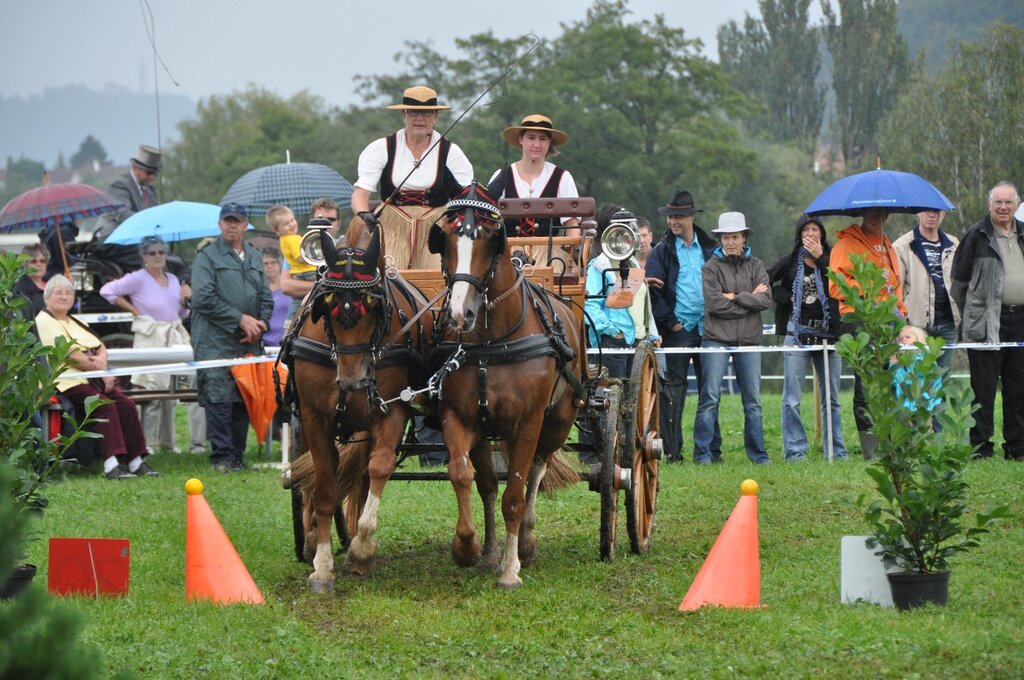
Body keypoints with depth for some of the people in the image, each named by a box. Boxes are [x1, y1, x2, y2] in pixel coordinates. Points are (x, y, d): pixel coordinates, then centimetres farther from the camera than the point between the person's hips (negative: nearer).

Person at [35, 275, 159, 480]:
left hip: (93, 378, 8)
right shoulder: (44, 321, -2)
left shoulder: (75, 322, 26)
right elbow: (69, 355, -11)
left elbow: (100, 346, 19)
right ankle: (111, 464, -37)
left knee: (126, 404, -15)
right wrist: (101, 372, -9)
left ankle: (137, 460, -16)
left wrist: (101, 359, -7)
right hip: (69, 381, -8)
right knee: (105, 405, -29)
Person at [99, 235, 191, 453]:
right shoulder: (138, 279, -5)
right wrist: (133, 310, -7)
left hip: (174, 338, 6)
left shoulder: (173, 280, 15)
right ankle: (147, 441, -7)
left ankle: (168, 441, 16)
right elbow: (107, 291, -8)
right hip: (150, 339, -6)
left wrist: (185, 300, 1)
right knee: (154, 388, -11)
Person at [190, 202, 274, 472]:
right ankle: (222, 456, -9)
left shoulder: (255, 258, 18)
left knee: (244, 402, 6)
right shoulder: (207, 256, -2)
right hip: (215, 343, -6)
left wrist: (261, 324, 1)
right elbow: (203, 298, -11)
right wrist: (240, 319, -12)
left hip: (248, 343, 6)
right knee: (219, 399, -11)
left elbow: (266, 298, 22)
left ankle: (237, 456, 13)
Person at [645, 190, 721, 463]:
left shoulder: (709, 249, 11)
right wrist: (670, 322, -9)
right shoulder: (662, 251, 2)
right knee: (674, 389, -2)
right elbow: (653, 291, -4)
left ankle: (712, 447, 8)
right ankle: (671, 450, 0)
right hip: (678, 329, -3)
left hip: (706, 328, 3)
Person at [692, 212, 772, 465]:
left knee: (753, 399, 5)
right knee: (710, 396, -6)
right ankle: (703, 452, -3)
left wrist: (735, 298, -10)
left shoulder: (756, 266, 12)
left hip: (748, 340, 3)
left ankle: (757, 452, 11)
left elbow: (766, 300, -2)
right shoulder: (712, 267, 3)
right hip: (717, 339, -3)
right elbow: (715, 303, -11)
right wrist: (750, 300, -5)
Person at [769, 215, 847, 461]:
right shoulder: (790, 262, 7)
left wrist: (820, 258, -11)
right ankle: (794, 450, -3)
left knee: (831, 397, 7)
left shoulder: (831, 258, 6)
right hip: (798, 333, -1)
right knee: (792, 398, -6)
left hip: (828, 333, 1)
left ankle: (836, 450, 13)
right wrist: (789, 298, -4)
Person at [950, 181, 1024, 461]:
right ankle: (981, 447, -2)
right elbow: (959, 280, 1)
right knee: (984, 388, -4)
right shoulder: (977, 236, -2)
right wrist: (971, 314, 2)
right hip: (988, 323, -5)